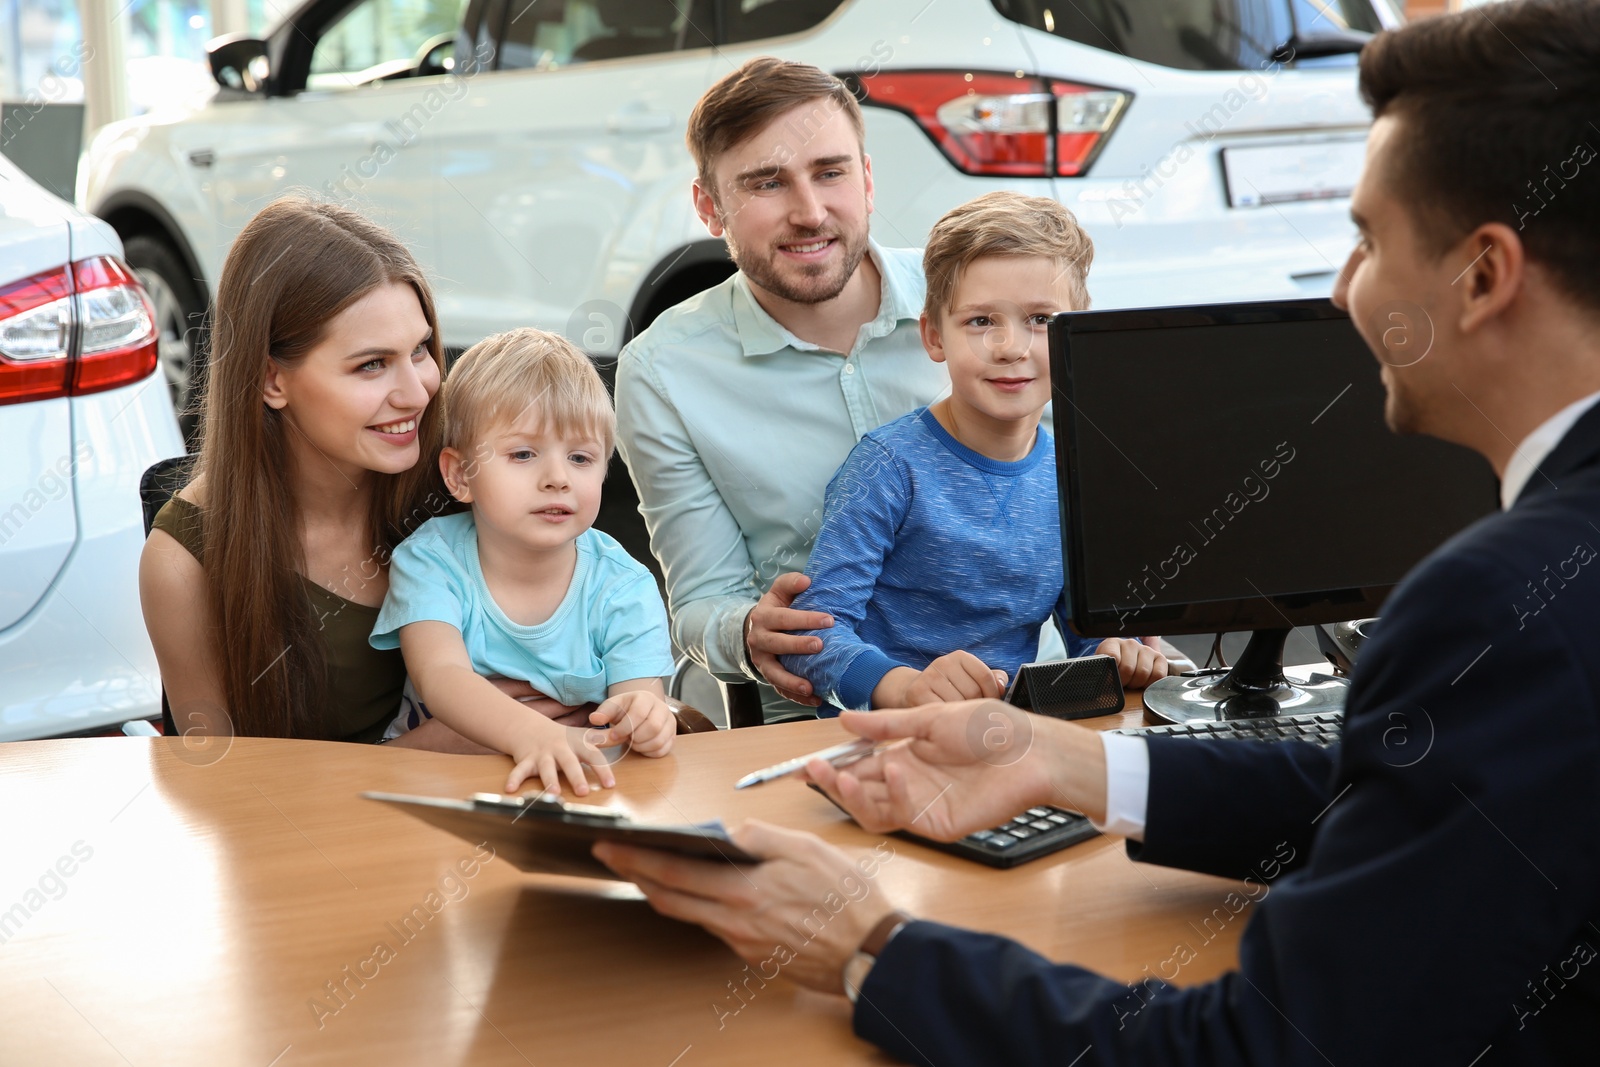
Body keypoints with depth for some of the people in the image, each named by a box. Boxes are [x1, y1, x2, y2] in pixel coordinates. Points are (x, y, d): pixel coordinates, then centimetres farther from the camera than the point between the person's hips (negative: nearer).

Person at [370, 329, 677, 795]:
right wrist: (530, 733, -44)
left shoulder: (622, 587, -5)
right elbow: (440, 675, -24)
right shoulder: (429, 561, -8)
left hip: (586, 789, 1)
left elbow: (643, 693, -15)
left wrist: (642, 717, -42)